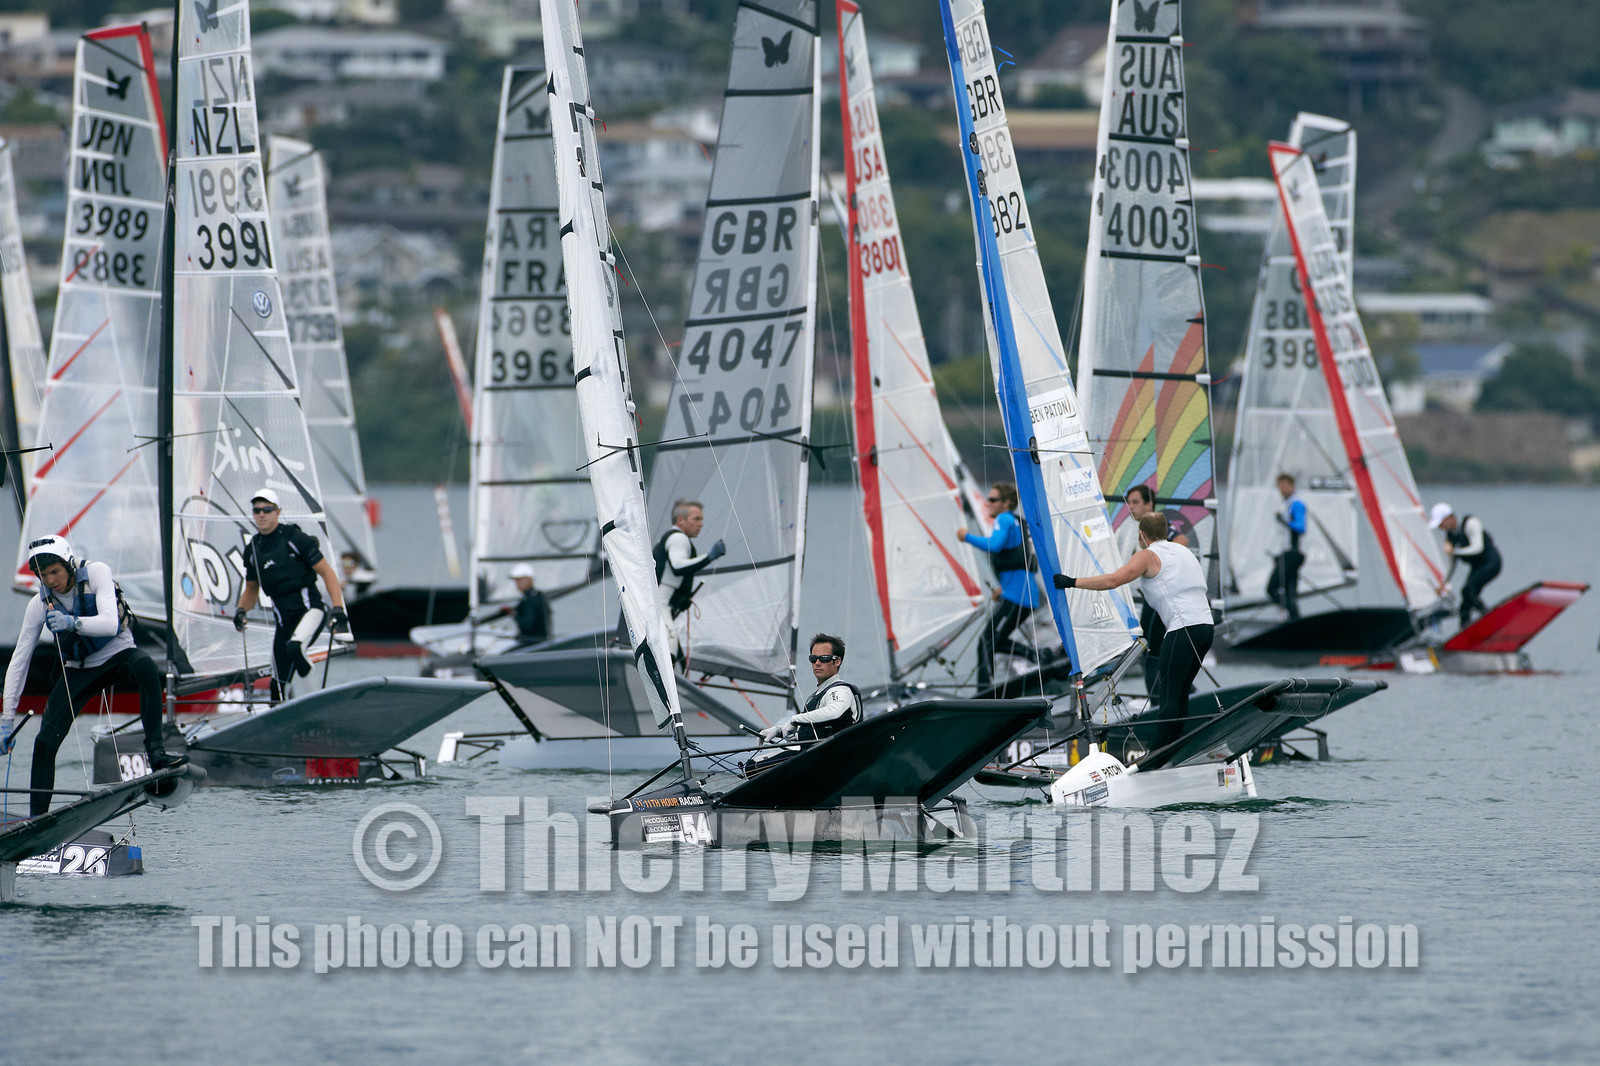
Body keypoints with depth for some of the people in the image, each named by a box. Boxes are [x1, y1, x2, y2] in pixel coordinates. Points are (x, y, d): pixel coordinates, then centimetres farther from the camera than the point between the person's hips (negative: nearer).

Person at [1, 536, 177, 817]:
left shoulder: (96, 573, -19)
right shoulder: (39, 604, -11)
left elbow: (110, 623, -32)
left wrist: (73, 623, -52)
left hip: (119, 654, -3)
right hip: (80, 670, 3)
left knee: (145, 666, -38)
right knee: (45, 741, -10)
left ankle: (156, 753, -40)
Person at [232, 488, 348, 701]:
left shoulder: (295, 538, -6)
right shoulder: (252, 549, 11)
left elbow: (327, 572, -5)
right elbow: (251, 590, 24)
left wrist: (338, 607, -16)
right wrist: (242, 610, 3)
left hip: (309, 606, -6)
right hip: (283, 617, 6)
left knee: (295, 647, -35)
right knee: (278, 684, 2)